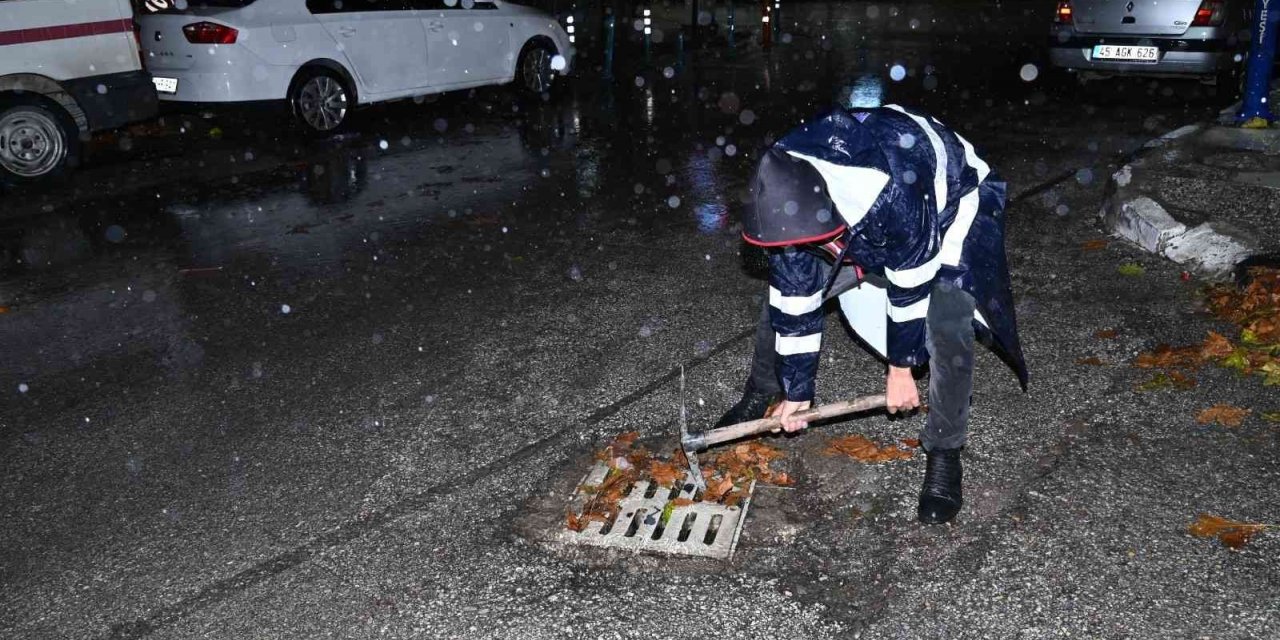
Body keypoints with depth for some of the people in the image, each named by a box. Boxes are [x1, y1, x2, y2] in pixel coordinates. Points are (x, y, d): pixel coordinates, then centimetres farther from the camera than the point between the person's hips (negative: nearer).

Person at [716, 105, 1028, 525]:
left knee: (947, 329, -24)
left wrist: (900, 369, -16)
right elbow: (794, 300, -18)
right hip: (860, 226, 5)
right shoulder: (788, 197, -27)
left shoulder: (894, 197, -46)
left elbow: (909, 285, -30)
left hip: (946, 209, -5)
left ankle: (944, 455, -4)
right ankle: (762, 395, 24)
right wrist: (796, 390, -11)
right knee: (782, 295, -1)